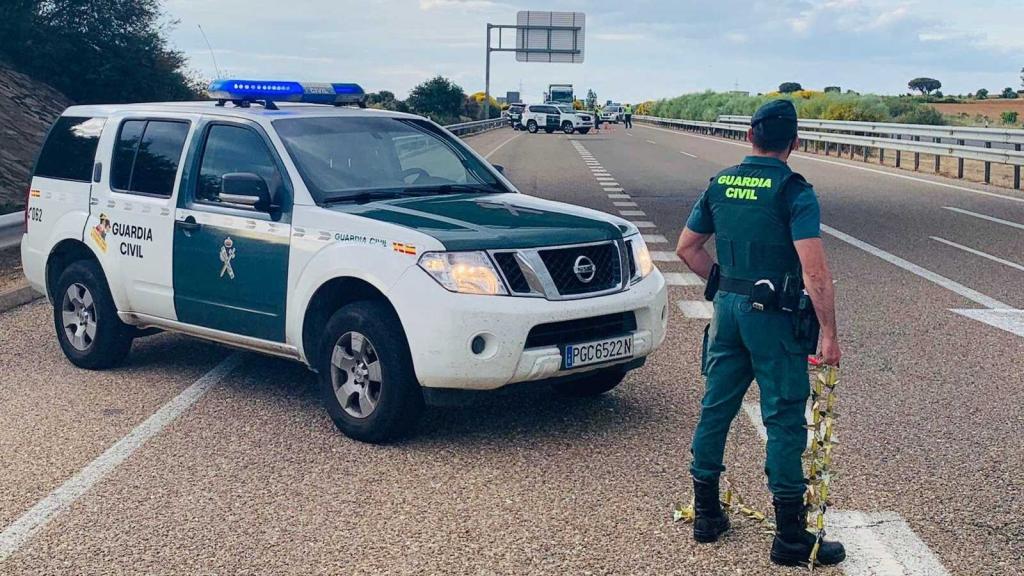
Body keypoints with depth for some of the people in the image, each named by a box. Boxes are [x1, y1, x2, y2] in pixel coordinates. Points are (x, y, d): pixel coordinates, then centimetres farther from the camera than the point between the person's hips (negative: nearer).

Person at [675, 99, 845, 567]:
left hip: (727, 307, 6)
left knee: (716, 408, 14)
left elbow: (687, 247, 14)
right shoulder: (794, 192, -12)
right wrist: (829, 333, -15)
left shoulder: (720, 184, 6)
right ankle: (790, 537, 7)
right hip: (774, 316, -6)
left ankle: (706, 514, 25)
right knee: (784, 420, 1)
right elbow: (815, 271, -19)